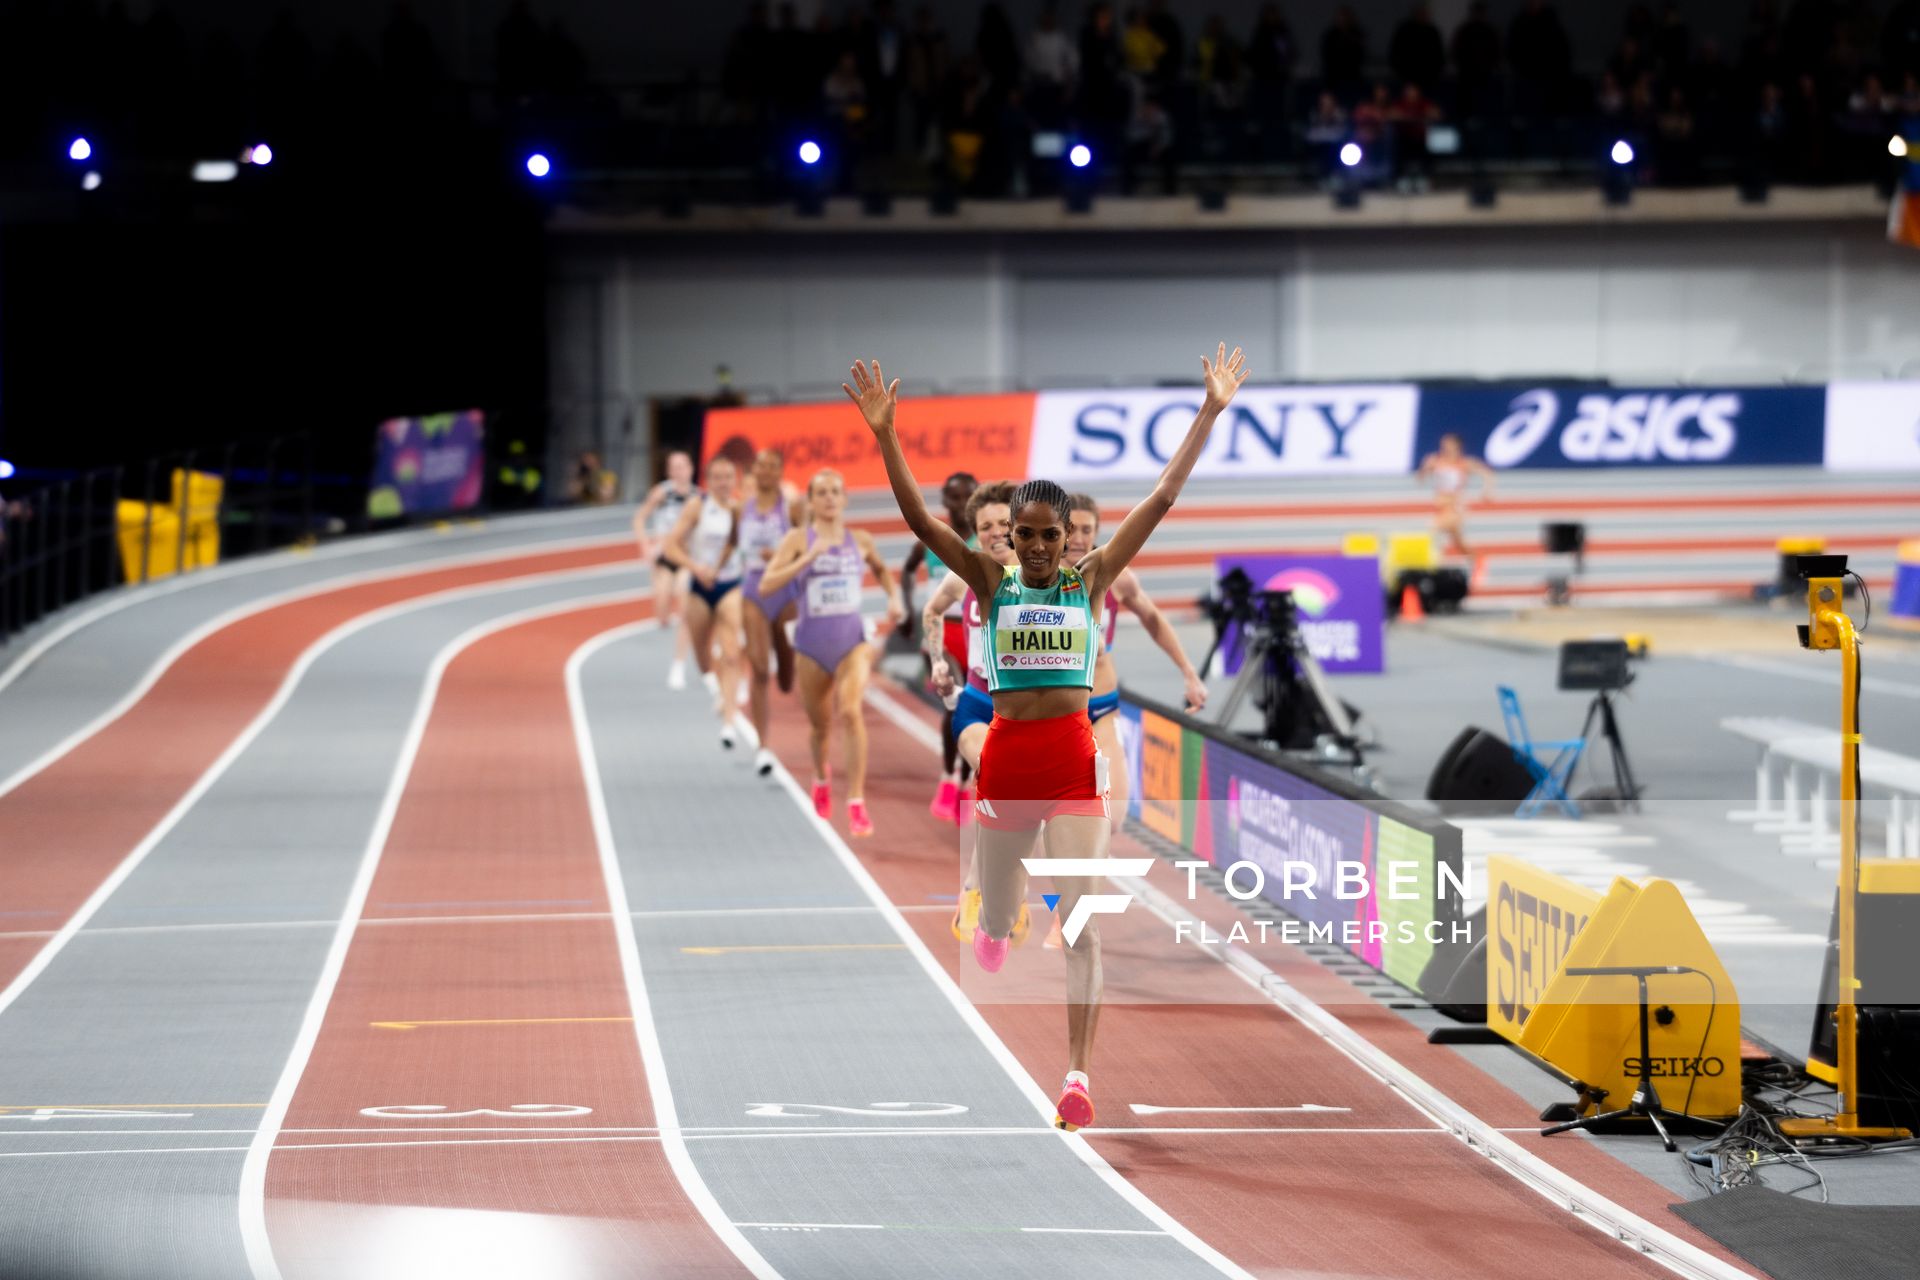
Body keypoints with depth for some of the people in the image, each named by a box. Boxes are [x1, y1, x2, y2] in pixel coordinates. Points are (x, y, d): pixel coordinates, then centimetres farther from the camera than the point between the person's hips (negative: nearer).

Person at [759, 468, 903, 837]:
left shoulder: (860, 540, 5)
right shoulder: (798, 540, -4)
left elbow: (881, 569, 26)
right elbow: (767, 584, -15)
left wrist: (894, 597, 8)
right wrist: (808, 558, -22)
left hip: (852, 640, 0)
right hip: (812, 644, 0)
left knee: (851, 711, -22)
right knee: (819, 723, 13)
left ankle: (856, 803, -21)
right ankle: (821, 778, 47)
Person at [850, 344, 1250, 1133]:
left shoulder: (1090, 580, 4)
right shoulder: (990, 581, 4)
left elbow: (1162, 500, 0)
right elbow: (918, 518, -5)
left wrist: (1210, 414, -5)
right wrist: (884, 434, -15)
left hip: (1075, 759, -1)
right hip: (1005, 756, 1)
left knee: (1080, 919, -12)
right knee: (997, 925, 12)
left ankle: (1078, 1072, -14)